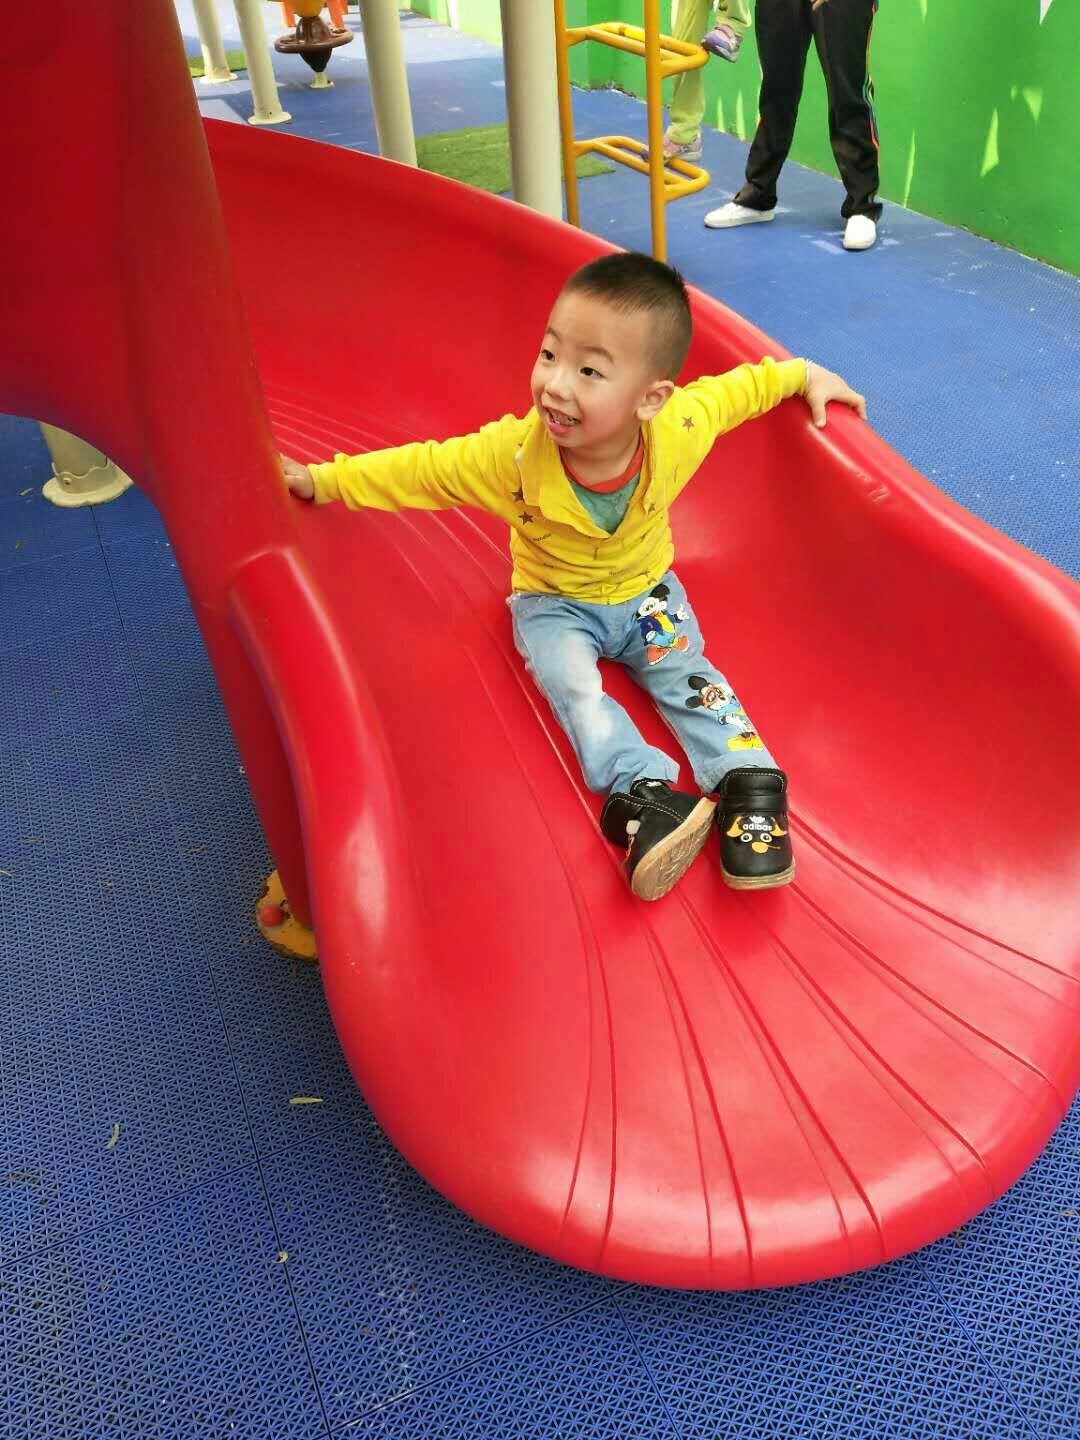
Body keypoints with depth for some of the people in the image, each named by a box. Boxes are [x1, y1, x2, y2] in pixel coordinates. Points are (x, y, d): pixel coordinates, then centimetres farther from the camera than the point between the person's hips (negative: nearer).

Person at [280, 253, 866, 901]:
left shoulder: (679, 427, -25)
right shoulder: (513, 453, -29)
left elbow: (737, 386, -4)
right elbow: (421, 471, -19)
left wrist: (801, 374, 6)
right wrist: (322, 480, -22)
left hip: (645, 589, 1)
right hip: (554, 603, -1)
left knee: (686, 673, -18)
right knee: (571, 683, -26)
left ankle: (750, 787, -17)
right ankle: (645, 794, -32)